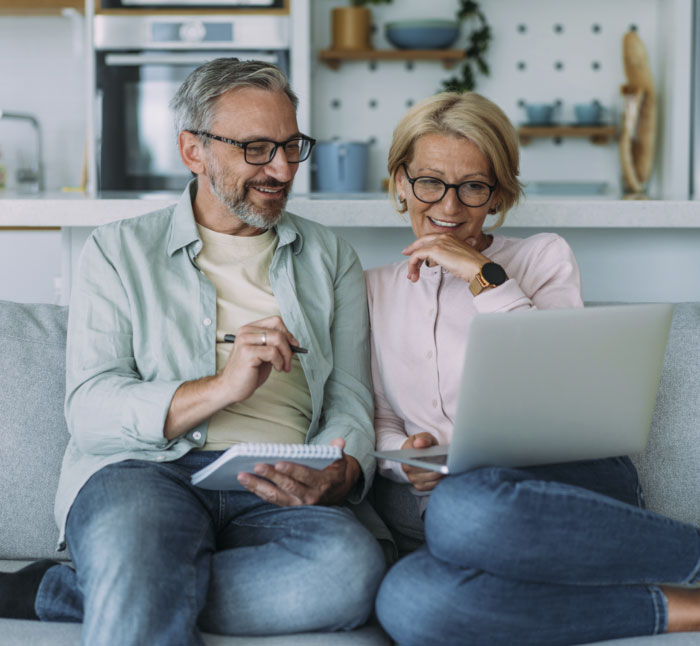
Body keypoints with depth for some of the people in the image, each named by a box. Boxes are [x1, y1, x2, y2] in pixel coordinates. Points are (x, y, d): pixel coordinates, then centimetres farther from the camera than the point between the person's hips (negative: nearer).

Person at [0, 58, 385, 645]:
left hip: (274, 492, 5)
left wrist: (340, 476, -11)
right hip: (143, 470, -4)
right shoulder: (119, 251, 14)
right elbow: (89, 409, 1)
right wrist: (222, 387, -15)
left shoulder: (330, 259, 22)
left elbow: (349, 400, 14)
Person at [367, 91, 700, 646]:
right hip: (437, 497, 3)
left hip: (568, 481, -3)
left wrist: (486, 278, -9)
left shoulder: (544, 257, 10)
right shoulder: (376, 289, 19)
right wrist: (407, 457, -5)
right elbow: (380, 421, 18)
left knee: (464, 510, -41)